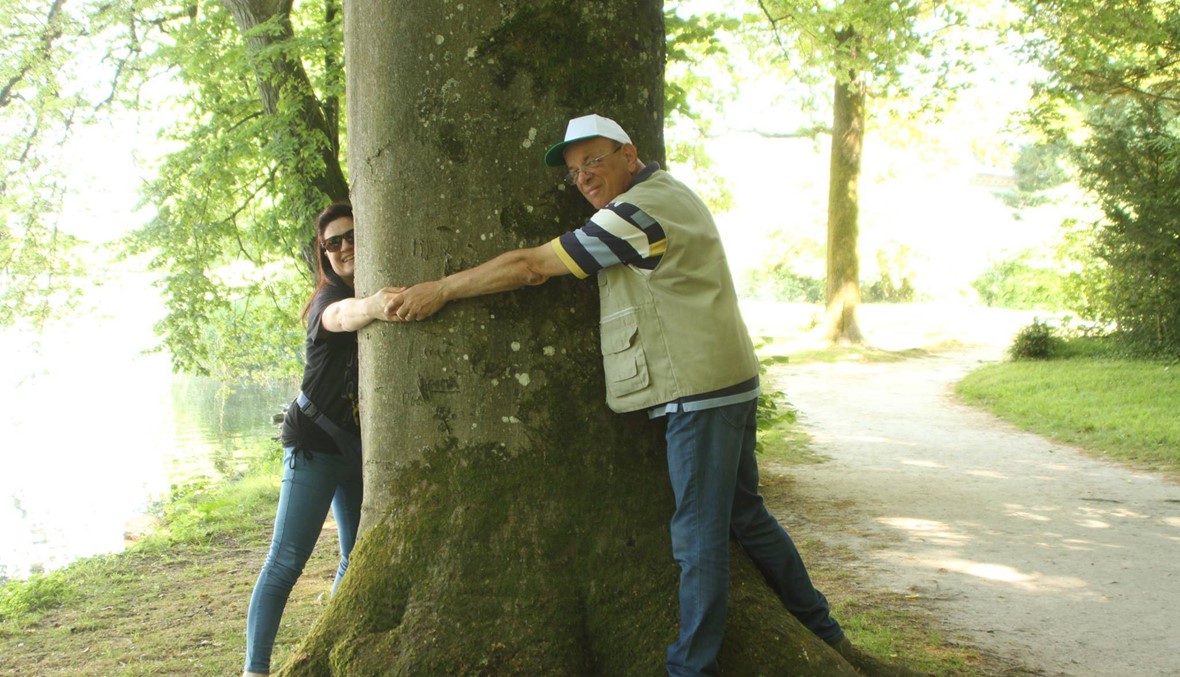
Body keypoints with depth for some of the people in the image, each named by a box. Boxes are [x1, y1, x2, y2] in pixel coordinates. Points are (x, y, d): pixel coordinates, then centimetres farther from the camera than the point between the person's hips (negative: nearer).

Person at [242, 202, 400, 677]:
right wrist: (373, 306, -61)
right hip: (317, 442, -6)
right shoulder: (327, 297, -15)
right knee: (287, 559, -10)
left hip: (366, 447, 6)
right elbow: (340, 316, -38)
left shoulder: (389, 289, 6)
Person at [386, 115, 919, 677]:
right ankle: (823, 630, 29)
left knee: (699, 535, -4)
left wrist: (438, 290, -7)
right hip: (729, 383, 10)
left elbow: (530, 266, -15)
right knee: (745, 515, 19)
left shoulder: (638, 212, -17)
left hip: (702, 393, -10)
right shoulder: (666, 192, 15)